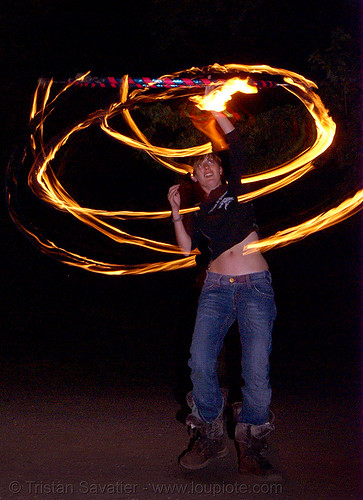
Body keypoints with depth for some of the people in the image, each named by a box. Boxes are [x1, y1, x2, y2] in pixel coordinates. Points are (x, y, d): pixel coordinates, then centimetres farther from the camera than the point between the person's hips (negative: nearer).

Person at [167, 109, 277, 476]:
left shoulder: (235, 191, 16)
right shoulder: (197, 213, 20)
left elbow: (236, 146, 4)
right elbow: (186, 247, 4)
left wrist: (213, 109, 3)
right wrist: (176, 210, 3)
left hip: (256, 285, -2)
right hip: (217, 287, 2)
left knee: (256, 368, -12)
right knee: (201, 362, -13)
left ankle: (250, 445, 4)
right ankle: (210, 437, 5)